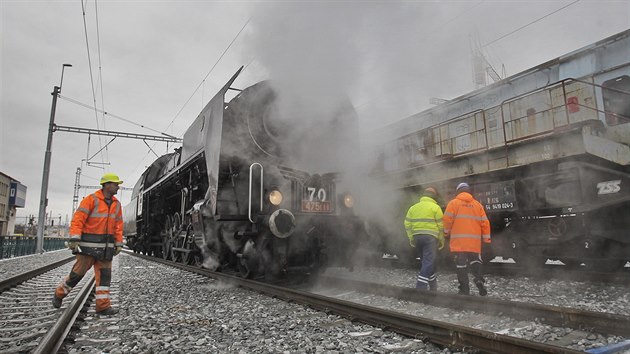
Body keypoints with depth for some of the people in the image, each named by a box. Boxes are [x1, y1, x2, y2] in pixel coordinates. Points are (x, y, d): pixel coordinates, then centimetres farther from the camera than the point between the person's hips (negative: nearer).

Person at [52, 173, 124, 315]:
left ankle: (103, 306, 2)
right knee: (78, 272, 4)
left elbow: (118, 226, 12)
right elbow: (78, 219, -14)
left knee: (104, 274, 0)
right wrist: (74, 239, -22)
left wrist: (118, 244, 8)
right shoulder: (91, 199, -9)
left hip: (106, 245, 5)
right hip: (88, 244, -5)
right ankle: (59, 293, 31)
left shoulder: (116, 204, 10)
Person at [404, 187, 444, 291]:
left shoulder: (413, 207, 15)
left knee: (426, 262, 16)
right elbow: (440, 226, -2)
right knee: (428, 263, -6)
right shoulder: (435, 207, 1)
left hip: (417, 237, 6)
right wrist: (441, 241, 7)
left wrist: (411, 239, 14)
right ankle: (420, 288, -16)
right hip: (430, 237, -6)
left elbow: (407, 224, 9)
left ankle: (433, 287, 24)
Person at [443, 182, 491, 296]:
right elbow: (485, 222, 8)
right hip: (475, 241, 3)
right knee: (475, 261, 15)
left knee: (461, 264, 2)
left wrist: (446, 233, 9)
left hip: (458, 241, -3)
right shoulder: (478, 204, 12)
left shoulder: (453, 203, 2)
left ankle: (464, 288, 1)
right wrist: (486, 238, 13)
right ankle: (479, 279, -9)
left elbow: (447, 220, -5)